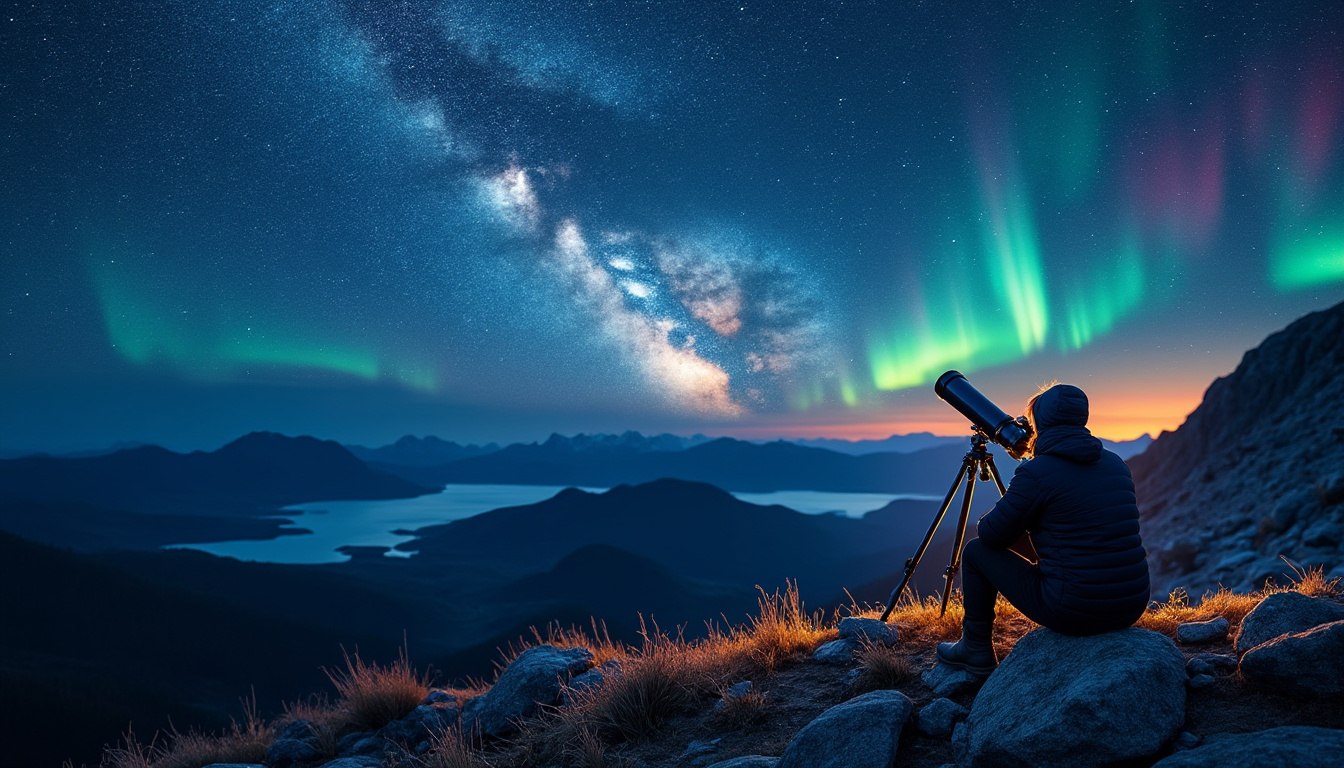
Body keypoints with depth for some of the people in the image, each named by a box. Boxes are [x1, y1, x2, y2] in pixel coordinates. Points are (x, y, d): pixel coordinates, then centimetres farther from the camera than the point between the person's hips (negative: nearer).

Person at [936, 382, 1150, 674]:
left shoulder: (1036, 472, -14)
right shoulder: (1116, 464, 8)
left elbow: (991, 534, -4)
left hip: (1072, 611, -7)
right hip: (1133, 607, 7)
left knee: (977, 551, 12)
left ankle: (976, 651, 25)